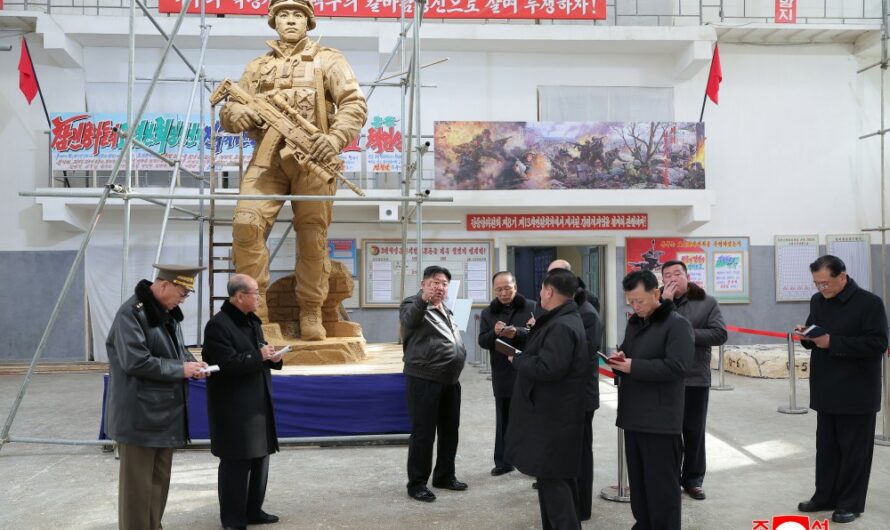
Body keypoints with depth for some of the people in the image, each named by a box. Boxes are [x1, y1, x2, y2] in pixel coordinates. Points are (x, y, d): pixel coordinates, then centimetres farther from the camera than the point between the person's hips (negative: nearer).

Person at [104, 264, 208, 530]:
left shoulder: (167, 311, 9)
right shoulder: (131, 313, -19)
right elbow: (135, 361, -25)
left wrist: (191, 362, 1)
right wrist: (181, 369, -19)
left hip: (164, 411, 9)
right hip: (139, 414, -9)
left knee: (160, 479, 19)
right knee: (137, 483, 2)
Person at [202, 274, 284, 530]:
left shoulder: (252, 320, 12)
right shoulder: (218, 325, -17)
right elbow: (228, 364, -25)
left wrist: (273, 357, -2)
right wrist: (259, 356, -16)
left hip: (257, 403, 9)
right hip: (233, 408, -9)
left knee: (259, 457, 15)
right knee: (235, 463, 0)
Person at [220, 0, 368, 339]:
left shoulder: (327, 60, 13)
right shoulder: (257, 67, 23)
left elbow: (355, 103, -1)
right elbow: (228, 115, 20)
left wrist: (335, 138, -20)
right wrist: (239, 114, -6)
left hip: (312, 158, -2)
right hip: (267, 157, 2)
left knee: (313, 235, -3)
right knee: (246, 224, -16)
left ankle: (311, 313, 10)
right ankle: (254, 309, -6)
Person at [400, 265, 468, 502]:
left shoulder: (447, 311, 18)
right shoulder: (413, 305, -8)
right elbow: (408, 318, -34)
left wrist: (456, 368, 18)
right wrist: (423, 299, -52)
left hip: (450, 380, 8)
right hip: (424, 380, -8)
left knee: (450, 431, 15)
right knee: (423, 433, -3)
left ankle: (445, 476, 29)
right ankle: (417, 483, 8)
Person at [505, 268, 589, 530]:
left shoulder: (561, 326, -21)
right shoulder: (565, 320, 14)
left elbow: (548, 368, -29)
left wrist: (517, 359, -15)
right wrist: (524, 354, 6)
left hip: (552, 414, -11)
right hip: (555, 411, 11)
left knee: (551, 478, -4)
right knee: (561, 475, 18)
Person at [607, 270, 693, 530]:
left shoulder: (677, 324, -10)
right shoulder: (633, 322, 14)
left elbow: (676, 367, -21)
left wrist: (633, 366, -18)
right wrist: (619, 359, -1)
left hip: (661, 420, -7)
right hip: (633, 416, 7)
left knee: (662, 487, 0)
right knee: (638, 483, 16)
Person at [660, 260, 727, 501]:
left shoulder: (707, 302, 2)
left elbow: (720, 334, -7)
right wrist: (665, 302, -17)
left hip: (695, 377, 0)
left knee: (694, 431, 9)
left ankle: (693, 479, 22)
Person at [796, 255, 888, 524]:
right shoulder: (817, 301, 8)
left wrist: (833, 342, -23)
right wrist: (807, 335, -6)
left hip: (857, 393, -6)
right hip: (827, 390, 6)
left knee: (854, 450, 4)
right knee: (826, 447, 13)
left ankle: (851, 503, 15)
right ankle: (825, 496, 24)